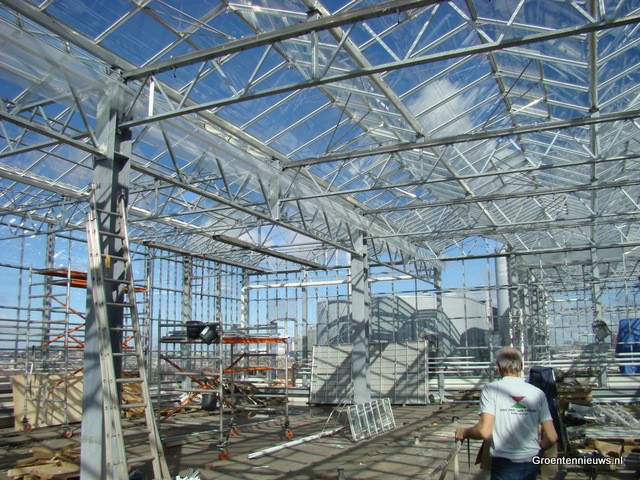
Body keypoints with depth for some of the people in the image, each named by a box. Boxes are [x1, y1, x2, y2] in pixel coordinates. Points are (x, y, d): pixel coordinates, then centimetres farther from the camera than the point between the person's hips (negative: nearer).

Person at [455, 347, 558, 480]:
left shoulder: (491, 389, -9)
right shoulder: (538, 393, 0)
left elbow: (484, 431, -19)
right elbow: (552, 437, -2)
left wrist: (464, 432, 1)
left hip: (505, 465, -4)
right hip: (532, 465, 4)